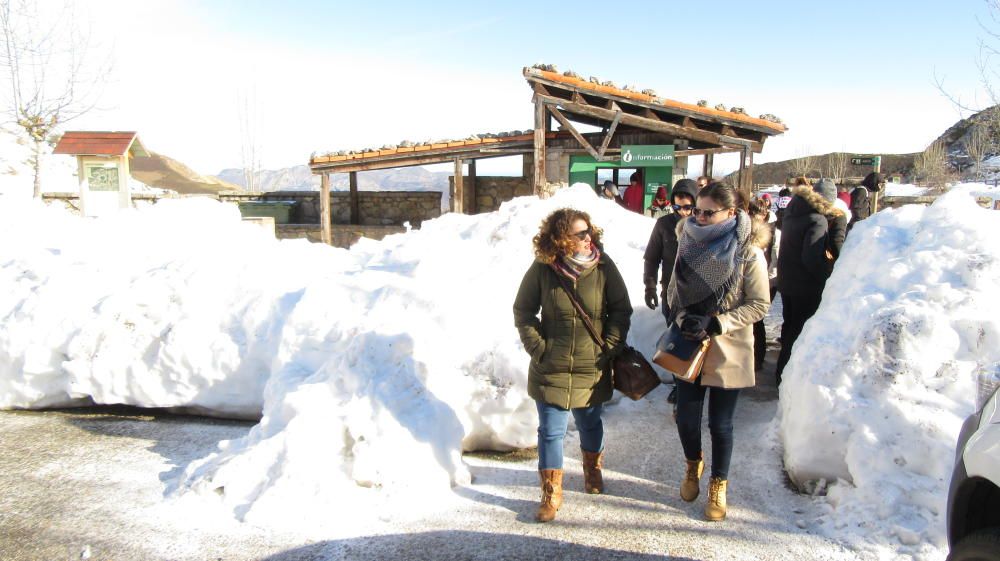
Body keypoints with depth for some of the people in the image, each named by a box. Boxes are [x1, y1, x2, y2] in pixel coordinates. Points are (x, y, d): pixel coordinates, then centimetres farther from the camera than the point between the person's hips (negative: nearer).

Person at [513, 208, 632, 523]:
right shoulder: (542, 269, -12)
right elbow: (523, 311, -1)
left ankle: (593, 470, 48)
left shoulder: (603, 266, -9)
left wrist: (610, 347, -6)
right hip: (550, 368, -1)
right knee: (550, 431, 4)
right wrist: (537, 348, -7)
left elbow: (621, 309, 0)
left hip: (592, 368, 1)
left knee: (590, 424, 21)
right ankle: (551, 494, 20)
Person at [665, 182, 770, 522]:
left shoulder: (748, 254, -13)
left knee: (720, 424, 7)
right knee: (686, 418, 8)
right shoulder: (689, 243, -1)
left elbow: (759, 305, -10)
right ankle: (693, 465, 40)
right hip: (689, 348, 3)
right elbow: (673, 290, 7)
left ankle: (718, 484, 32)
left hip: (728, 351, -3)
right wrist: (682, 317, -13)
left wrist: (715, 323, -20)